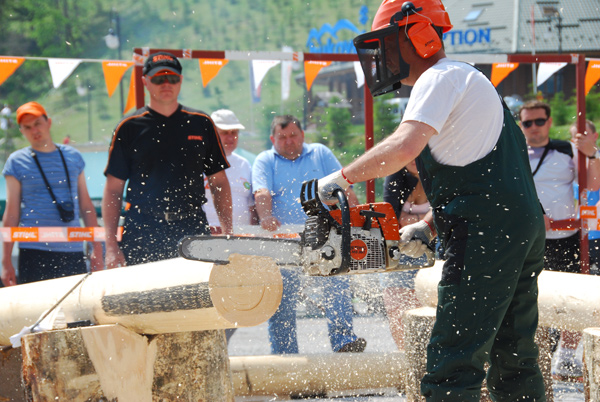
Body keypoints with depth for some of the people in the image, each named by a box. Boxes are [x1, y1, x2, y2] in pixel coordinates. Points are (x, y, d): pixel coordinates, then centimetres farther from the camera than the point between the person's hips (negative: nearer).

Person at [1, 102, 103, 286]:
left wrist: (97, 249, 10)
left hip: (73, 251, 3)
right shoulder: (16, 162, 5)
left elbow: (86, 206, 15)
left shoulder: (72, 157, 13)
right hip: (34, 254, -3)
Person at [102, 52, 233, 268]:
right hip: (141, 234, -1)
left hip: (193, 233, 2)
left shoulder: (201, 124, 12)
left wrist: (228, 235, 3)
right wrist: (111, 246, -4)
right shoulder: (129, 128, 6)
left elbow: (219, 183, 14)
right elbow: (113, 190, 5)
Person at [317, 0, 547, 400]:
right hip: (525, 230, 10)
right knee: (514, 361, 13)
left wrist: (341, 178, -12)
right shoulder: (468, 80, 26)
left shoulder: (441, 78, -5)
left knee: (453, 367, -11)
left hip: (487, 234, -10)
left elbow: (404, 146, -23)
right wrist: (428, 227, 13)